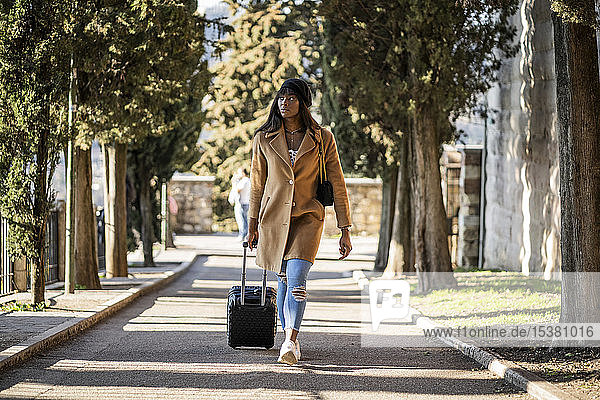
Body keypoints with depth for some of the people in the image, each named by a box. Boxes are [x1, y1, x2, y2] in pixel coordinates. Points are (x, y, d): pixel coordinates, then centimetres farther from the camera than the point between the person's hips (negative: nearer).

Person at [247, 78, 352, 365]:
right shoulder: (264, 139, 4)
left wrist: (345, 231, -3)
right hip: (274, 218, 3)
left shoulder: (322, 139, -1)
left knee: (296, 277, -20)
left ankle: (290, 342, -26)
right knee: (283, 279, 9)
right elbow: (257, 184, 13)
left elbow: (337, 185, 0)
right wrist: (253, 225, 15)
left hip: (307, 217, -2)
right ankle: (290, 340, 22)